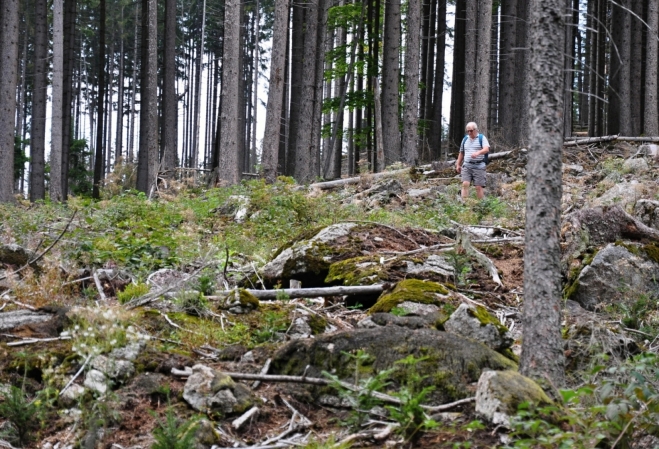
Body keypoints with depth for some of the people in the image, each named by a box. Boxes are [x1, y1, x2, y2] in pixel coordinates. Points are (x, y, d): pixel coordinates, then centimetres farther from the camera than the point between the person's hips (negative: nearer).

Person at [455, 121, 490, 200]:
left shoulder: (482, 138, 0)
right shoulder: (465, 140, 15)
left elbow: (486, 149, -16)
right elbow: (461, 153, 24)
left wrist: (478, 153, -34)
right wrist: (458, 165, 21)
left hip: (479, 166, -3)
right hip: (466, 166, 4)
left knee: (479, 187, -5)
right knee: (465, 184, -12)